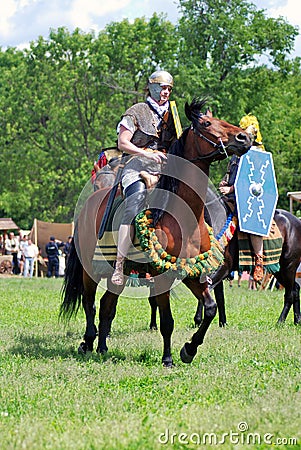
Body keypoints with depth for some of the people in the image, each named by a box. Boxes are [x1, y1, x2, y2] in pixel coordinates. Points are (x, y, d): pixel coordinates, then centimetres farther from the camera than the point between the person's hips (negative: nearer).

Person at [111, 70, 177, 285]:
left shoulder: (171, 114, 21)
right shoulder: (137, 112, 5)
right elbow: (123, 143, -3)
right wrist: (147, 154, -15)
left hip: (163, 168, 5)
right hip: (138, 166, -5)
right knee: (133, 211, -24)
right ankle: (119, 267, -26)